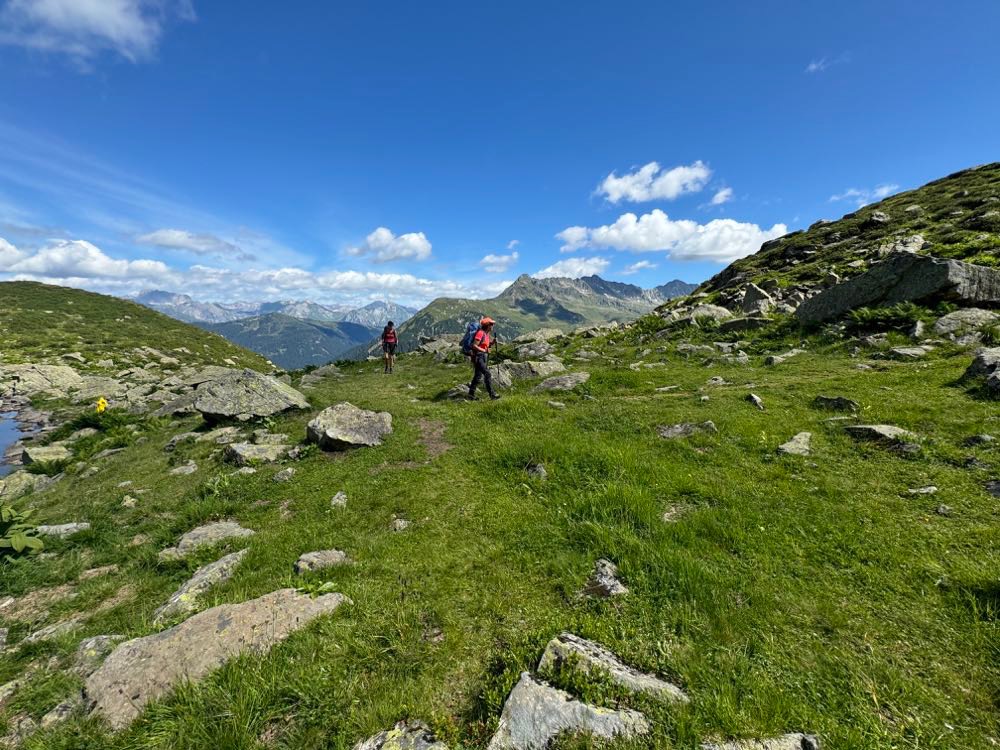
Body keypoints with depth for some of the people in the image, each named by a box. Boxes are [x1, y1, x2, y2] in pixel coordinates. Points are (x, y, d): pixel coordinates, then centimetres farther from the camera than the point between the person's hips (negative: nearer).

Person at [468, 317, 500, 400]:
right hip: (478, 357, -10)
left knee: (477, 376, 12)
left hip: (483, 357, 10)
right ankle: (492, 394, -9)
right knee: (487, 374, -12)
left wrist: (492, 342, 4)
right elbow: (474, 346, -21)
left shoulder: (487, 334, 14)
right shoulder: (480, 333, -15)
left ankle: (471, 395, 19)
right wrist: (484, 350, -19)